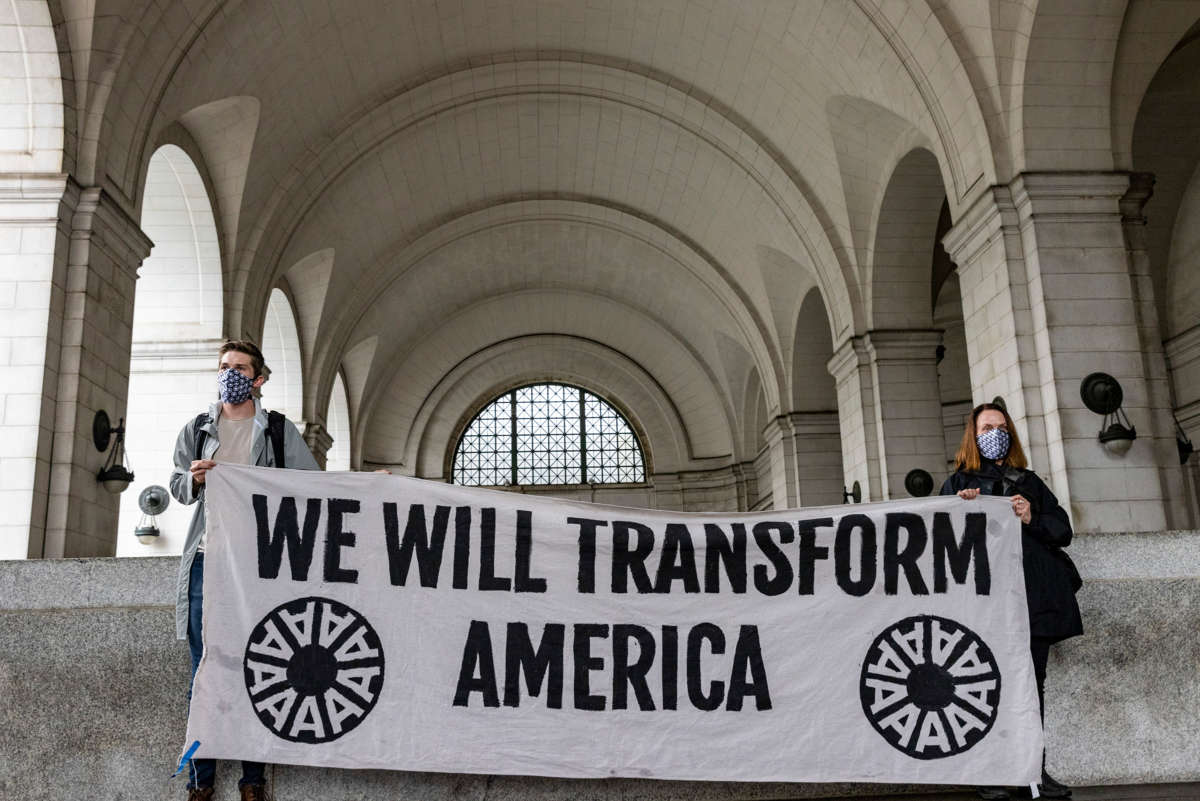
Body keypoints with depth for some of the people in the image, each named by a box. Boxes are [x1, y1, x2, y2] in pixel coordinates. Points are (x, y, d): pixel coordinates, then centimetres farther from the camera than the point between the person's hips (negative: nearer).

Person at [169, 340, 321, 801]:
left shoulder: (279, 430, 9)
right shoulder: (197, 430, 16)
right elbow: (177, 486, 15)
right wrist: (194, 478, -7)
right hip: (207, 558, 2)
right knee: (204, 668, 4)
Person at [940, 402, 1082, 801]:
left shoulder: (1028, 481, 21)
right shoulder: (958, 484, 13)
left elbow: (1063, 529, 14)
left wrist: (1032, 519, -5)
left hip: (1035, 593, 3)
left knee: (1033, 681, 3)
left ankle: (1036, 769, 9)